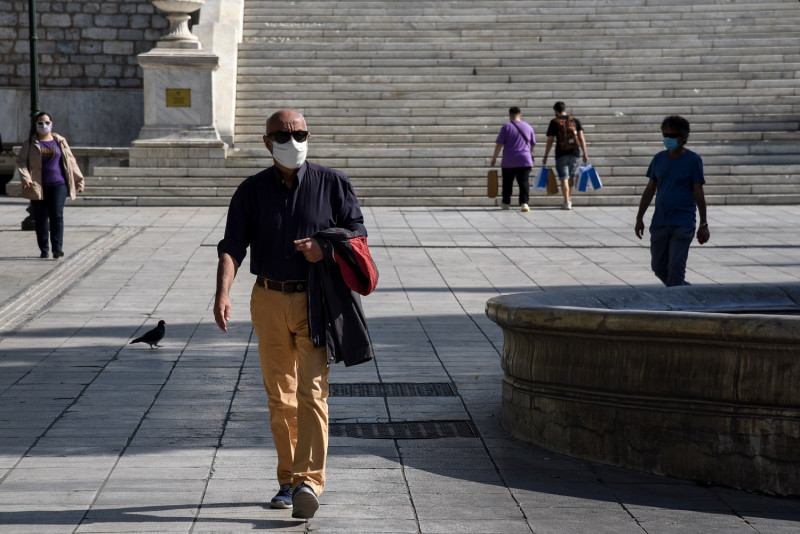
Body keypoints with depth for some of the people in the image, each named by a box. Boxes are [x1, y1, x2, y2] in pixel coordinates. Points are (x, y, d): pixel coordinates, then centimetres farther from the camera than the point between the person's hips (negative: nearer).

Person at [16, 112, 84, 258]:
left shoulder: (60, 142, 9)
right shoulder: (30, 143, 7)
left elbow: (71, 161, 12)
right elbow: (21, 161, 1)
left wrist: (78, 180, 9)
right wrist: (25, 177, -15)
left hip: (58, 185, 0)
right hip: (38, 186, 0)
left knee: (57, 215, -9)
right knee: (41, 218, 3)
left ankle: (57, 248, -7)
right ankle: (44, 250, 10)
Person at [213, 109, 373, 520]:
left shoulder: (331, 183, 3)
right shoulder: (252, 191, 4)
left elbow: (357, 231, 8)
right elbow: (232, 246, -4)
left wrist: (325, 247, -13)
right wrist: (222, 293, -20)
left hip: (316, 302, -2)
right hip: (269, 301, 2)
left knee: (311, 392, -13)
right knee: (279, 396, 8)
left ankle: (309, 481, -18)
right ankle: (287, 481, 19)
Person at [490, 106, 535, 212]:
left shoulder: (506, 127, -5)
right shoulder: (528, 127, 7)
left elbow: (499, 144, -7)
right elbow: (532, 144, 16)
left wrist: (494, 158, 1)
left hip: (508, 162, -2)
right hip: (525, 160, 2)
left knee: (507, 183, 13)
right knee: (524, 182, 0)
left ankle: (506, 203, 23)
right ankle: (524, 202, -14)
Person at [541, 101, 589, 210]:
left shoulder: (554, 122, -2)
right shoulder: (575, 121, 6)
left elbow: (550, 141, -5)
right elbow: (581, 138, 1)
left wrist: (545, 156, 0)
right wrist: (585, 153, 3)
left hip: (561, 154, -3)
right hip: (574, 153, 3)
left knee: (564, 178, -1)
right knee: (571, 176, 18)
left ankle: (566, 203, -6)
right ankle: (568, 199, 27)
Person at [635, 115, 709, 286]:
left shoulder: (692, 160, -5)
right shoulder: (659, 158, 8)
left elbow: (698, 194, -4)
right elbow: (650, 190, 14)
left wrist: (703, 224, -5)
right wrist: (639, 218, 13)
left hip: (683, 224, -5)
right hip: (659, 222, 5)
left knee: (676, 268, -10)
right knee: (658, 267, 11)